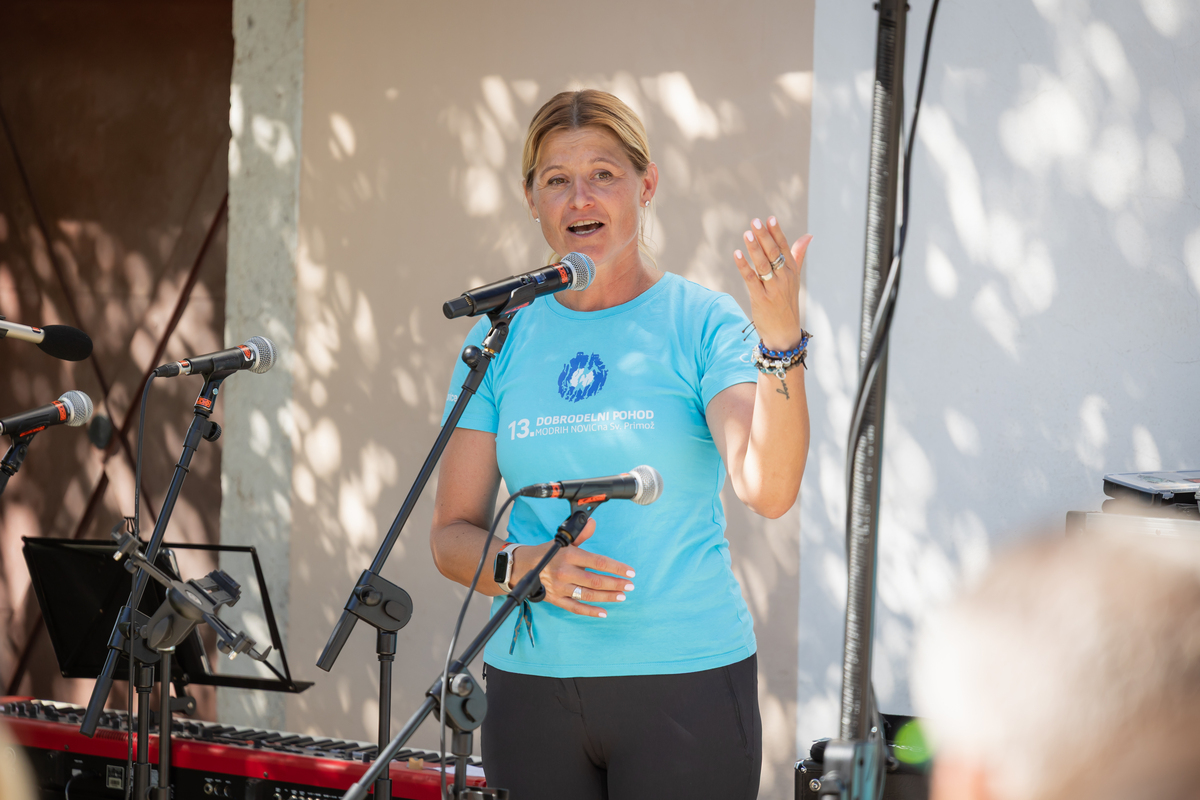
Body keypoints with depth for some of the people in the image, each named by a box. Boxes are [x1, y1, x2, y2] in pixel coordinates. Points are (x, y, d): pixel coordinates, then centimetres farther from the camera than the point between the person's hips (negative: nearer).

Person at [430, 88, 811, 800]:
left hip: (686, 682, -3)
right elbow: (452, 537, 7)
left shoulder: (701, 322, -3)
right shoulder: (500, 338, 7)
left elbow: (769, 490, -18)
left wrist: (782, 340, -31)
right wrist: (526, 566, -13)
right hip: (531, 681, 3)